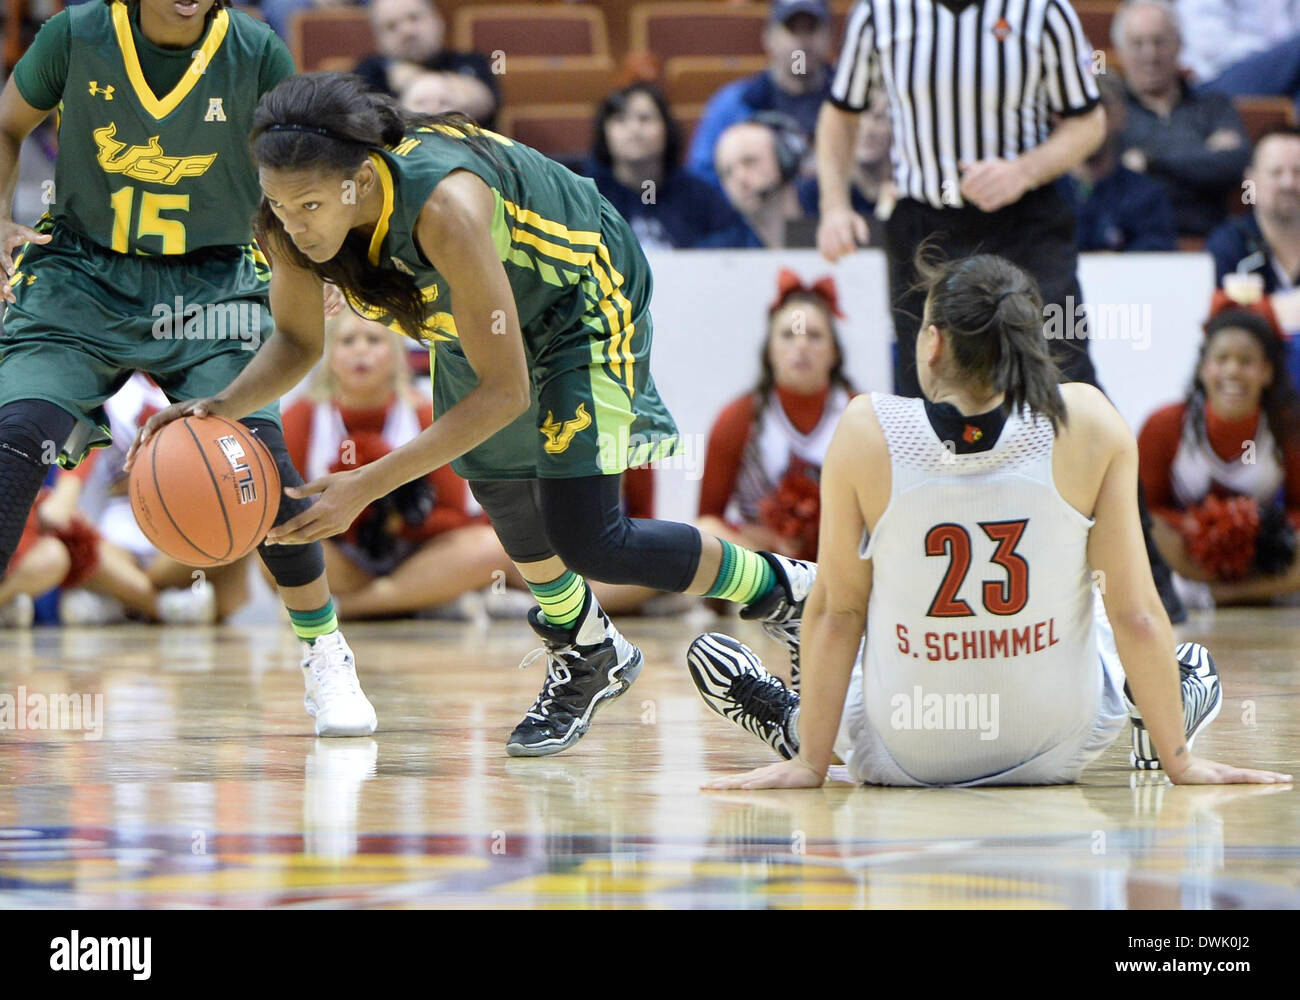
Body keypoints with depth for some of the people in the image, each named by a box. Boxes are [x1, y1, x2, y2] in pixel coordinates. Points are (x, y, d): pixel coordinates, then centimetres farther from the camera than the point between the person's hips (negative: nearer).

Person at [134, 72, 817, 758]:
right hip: (482, 316, 7)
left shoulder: (443, 207, -45)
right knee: (504, 495, 20)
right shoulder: (292, 217, -26)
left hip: (581, 301, -7)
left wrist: (369, 485, -42)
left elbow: (504, 391, -38)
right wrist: (223, 406, -27)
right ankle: (587, 660, 46)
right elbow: (297, 343, -6)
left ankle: (786, 592, 13)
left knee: (587, 542, -10)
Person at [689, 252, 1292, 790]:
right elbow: (1135, 614, -11)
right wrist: (1177, 762, -1)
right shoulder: (1089, 426, -15)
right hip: (1056, 750, 1)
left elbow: (837, 612, -9)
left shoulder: (868, 431, -16)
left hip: (901, 757, -1)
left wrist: (810, 760, 1)